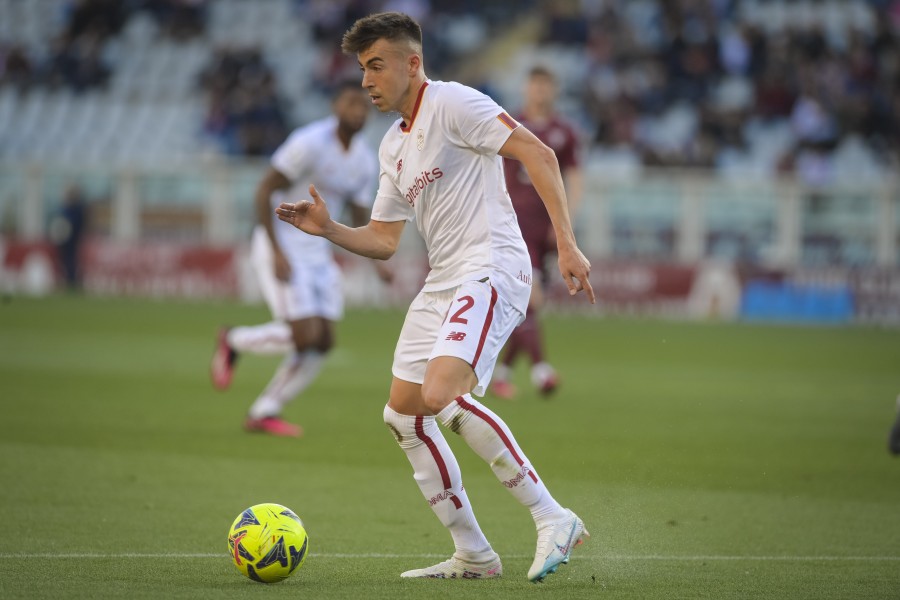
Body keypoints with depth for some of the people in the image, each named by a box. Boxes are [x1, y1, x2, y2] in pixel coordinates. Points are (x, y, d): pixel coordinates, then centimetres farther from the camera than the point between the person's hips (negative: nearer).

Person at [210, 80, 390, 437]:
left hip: (317, 253, 8)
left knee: (323, 342, -2)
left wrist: (379, 261, -1)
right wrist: (277, 253, -22)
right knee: (305, 336, -16)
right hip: (281, 246, -8)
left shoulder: (365, 162, 5)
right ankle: (232, 341, 10)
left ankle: (263, 414, 9)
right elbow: (264, 190, -17)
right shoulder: (309, 143, -18)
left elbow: (361, 218, 16)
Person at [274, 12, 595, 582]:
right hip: (443, 281, 10)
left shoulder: (452, 103, -8)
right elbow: (383, 241, 24)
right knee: (404, 415, 7)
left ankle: (553, 519, -21)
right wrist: (328, 229, 5)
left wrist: (566, 243, -21)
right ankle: (473, 555, 14)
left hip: (491, 268, -10)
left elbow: (538, 154, -15)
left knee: (442, 395, -27)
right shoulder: (393, 145, 19)